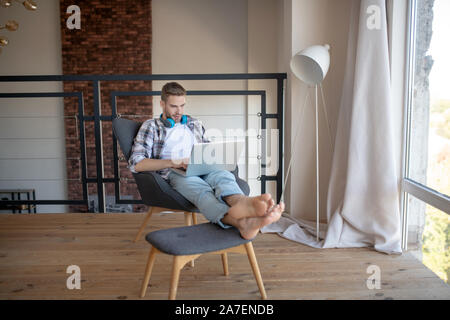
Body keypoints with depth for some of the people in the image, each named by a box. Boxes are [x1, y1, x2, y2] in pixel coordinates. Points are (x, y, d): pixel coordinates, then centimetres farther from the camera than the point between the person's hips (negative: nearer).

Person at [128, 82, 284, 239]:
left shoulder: (195, 124, 30)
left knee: (224, 175, -34)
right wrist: (173, 162, -13)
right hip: (174, 173, -4)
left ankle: (243, 202, -72)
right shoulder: (151, 126, 15)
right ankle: (241, 222, -71)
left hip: (201, 171, 4)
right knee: (200, 188, -40)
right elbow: (136, 163, 1)